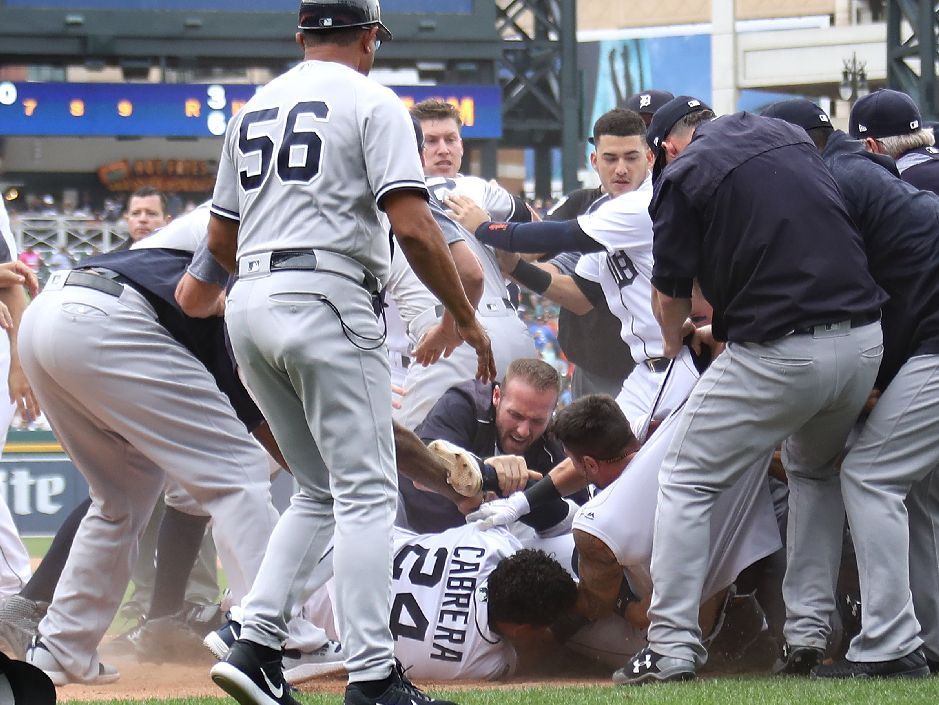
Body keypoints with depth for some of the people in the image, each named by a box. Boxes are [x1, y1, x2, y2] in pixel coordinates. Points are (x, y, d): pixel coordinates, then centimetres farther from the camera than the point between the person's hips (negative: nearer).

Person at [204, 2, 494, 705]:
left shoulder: (255, 108, 18)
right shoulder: (372, 103, -3)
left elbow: (220, 239, 21)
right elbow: (414, 228, -13)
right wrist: (468, 320, -6)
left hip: (249, 306, 7)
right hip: (330, 304, -7)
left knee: (320, 491, 15)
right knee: (366, 491, -5)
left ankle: (256, 645, 3)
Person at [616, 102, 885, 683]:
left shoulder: (683, 175, -1)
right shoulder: (791, 137, 16)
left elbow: (672, 291, 5)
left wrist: (674, 346, 28)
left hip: (778, 354, -6)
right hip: (864, 340, 6)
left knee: (687, 484, 7)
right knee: (817, 471, 30)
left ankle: (674, 646, -2)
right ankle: (810, 631, 22)